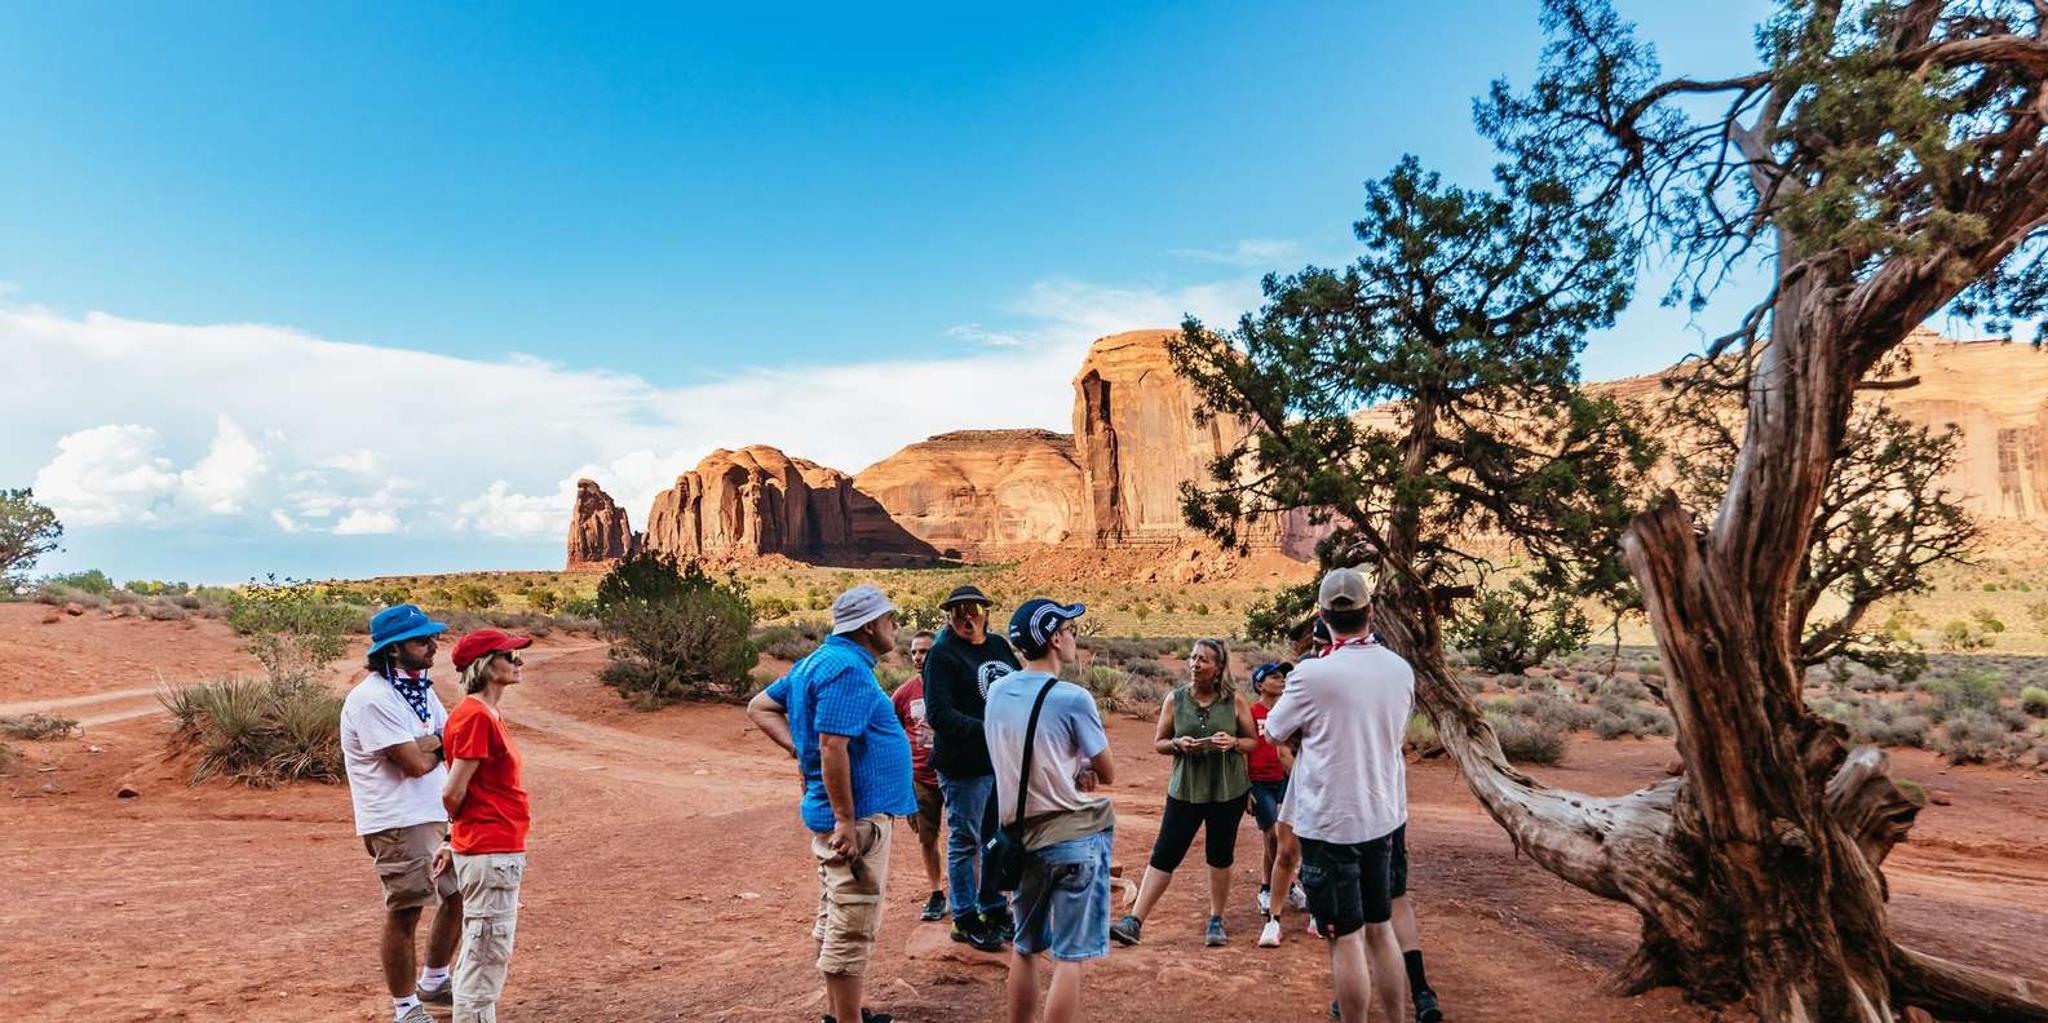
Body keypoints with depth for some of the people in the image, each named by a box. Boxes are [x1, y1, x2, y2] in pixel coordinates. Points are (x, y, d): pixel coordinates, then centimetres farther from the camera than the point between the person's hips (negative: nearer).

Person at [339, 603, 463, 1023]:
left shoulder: (420, 687, 11)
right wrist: (443, 740, -3)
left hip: (440, 814, 9)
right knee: (405, 911, 1)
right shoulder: (372, 699, -19)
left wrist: (426, 744, -8)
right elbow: (417, 762, -20)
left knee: (459, 895, 16)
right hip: (400, 824, -9)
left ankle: (434, 982, 37)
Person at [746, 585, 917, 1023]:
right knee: (853, 927, -2)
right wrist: (846, 821, -24)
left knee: (834, 920, 20)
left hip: (836, 815, 11)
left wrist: (797, 747, 4)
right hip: (857, 817, -11)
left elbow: (760, 707, 16)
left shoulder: (820, 660, 11)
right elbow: (832, 748, -26)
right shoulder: (847, 669, -20)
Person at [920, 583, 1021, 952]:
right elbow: (939, 713, -21)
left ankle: (993, 909, 35)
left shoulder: (999, 646, 9)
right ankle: (965, 920, 19)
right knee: (964, 842, 5)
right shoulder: (942, 653, -12)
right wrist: (987, 731, -30)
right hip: (964, 766, -7)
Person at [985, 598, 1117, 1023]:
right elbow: (1107, 773, -5)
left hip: (1022, 836, 6)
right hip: (1077, 836, -5)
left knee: (1025, 948, 20)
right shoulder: (1072, 699, -15)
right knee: (1069, 957, 3)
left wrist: (1072, 771, 0)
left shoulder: (997, 692, 2)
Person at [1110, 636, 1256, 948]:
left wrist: (1233, 742, -16)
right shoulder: (1175, 699, -1)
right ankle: (1134, 922, -3)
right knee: (1164, 855, -3)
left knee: (1220, 857, 11)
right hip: (1185, 790, 0)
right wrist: (1178, 743, -16)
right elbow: (1158, 743, 5)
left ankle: (1216, 922, 28)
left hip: (1228, 791, 0)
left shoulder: (1234, 701, -3)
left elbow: (1253, 741, 5)